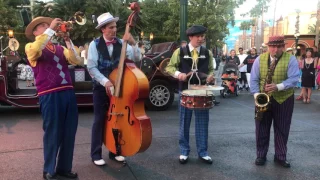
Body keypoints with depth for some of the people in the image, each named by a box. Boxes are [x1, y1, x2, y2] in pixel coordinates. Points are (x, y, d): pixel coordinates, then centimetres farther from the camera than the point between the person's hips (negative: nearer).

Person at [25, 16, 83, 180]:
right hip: (49, 95, -5)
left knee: (69, 133, 8)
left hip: (68, 93, 5)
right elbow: (35, 50, -20)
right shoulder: (30, 47, 6)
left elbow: (78, 61, 6)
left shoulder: (60, 49, 19)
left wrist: (68, 41, -3)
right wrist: (51, 29, -16)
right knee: (52, 133, 1)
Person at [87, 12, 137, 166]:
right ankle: (96, 154, 14)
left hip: (117, 86, 3)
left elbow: (135, 59, -10)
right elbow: (91, 68, -12)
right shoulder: (95, 44, -7)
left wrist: (133, 43, -23)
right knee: (100, 120, 2)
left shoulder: (121, 43, 0)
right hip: (101, 87, -3)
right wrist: (105, 81, -22)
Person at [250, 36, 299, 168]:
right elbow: (253, 80, -1)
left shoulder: (291, 59, -5)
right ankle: (261, 155, 20)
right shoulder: (260, 59, 1)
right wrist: (257, 95, -15)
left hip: (284, 99, -1)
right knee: (261, 129, 6)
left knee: (282, 130, 8)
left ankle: (281, 156, 22)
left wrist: (277, 87, -30)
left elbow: (294, 79, -15)